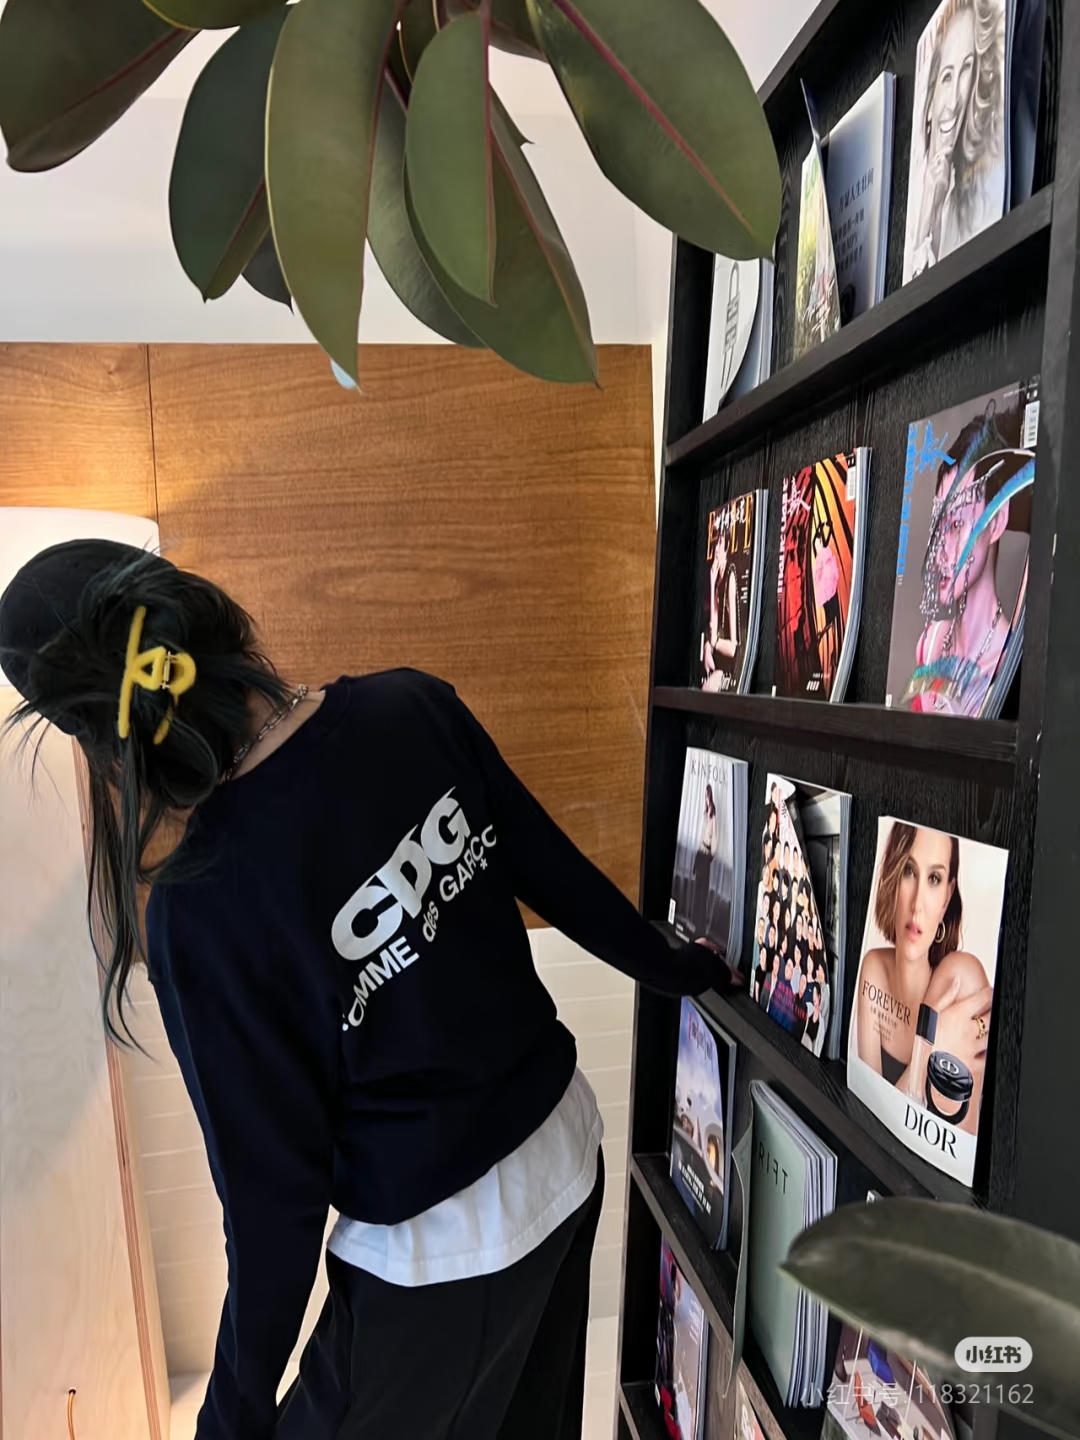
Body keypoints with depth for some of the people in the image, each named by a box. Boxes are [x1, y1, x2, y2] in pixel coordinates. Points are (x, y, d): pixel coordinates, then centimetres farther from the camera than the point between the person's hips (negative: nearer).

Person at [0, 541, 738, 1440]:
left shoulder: (201, 908, -27)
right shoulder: (411, 706, -15)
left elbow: (273, 1192, -17)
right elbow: (556, 871, -4)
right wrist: (676, 971, 13)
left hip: (441, 1253, -5)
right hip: (569, 1147, 6)